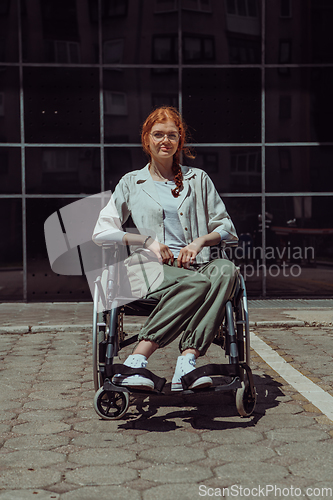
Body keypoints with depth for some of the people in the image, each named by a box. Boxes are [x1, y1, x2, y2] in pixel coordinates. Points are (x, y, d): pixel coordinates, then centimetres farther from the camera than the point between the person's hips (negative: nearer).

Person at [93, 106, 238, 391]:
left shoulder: (198, 179, 22)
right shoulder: (132, 183, 18)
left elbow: (227, 228, 19)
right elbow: (102, 232, 11)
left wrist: (200, 241, -4)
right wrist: (148, 241, -4)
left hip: (195, 264, 3)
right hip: (151, 269, -2)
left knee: (226, 271, -34)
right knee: (197, 284, -37)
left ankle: (186, 364, -44)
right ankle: (135, 364, -42)